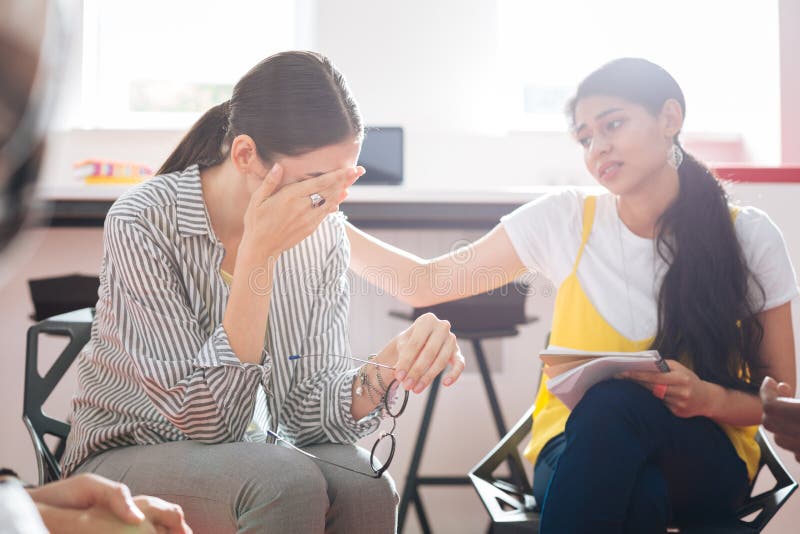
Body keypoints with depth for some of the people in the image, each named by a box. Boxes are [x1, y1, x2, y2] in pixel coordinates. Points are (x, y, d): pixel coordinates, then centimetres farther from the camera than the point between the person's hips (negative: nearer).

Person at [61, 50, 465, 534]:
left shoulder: (324, 231, -6)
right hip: (128, 457, -4)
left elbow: (307, 406, -10)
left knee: (366, 486, -28)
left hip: (250, 453, 4)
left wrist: (384, 369, -32)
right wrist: (258, 255, -31)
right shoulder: (143, 224, -22)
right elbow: (204, 417, -24)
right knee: (288, 482, -33)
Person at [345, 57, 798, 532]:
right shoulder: (564, 220, -3)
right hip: (578, 450, 0)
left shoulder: (749, 238, -5)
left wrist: (711, 400, -20)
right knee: (637, 496, -38)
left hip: (705, 461, 1)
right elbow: (424, 284, 2)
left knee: (615, 400, -34)